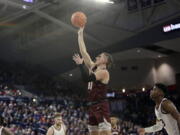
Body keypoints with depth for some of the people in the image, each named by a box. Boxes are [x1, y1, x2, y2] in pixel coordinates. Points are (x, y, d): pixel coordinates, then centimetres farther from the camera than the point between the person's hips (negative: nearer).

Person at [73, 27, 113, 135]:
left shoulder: (104, 72, -9)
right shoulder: (93, 68, 15)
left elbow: (87, 78, -25)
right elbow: (84, 52, 14)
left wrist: (81, 64, -17)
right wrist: (80, 35, 14)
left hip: (101, 107, -9)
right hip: (92, 107, 9)